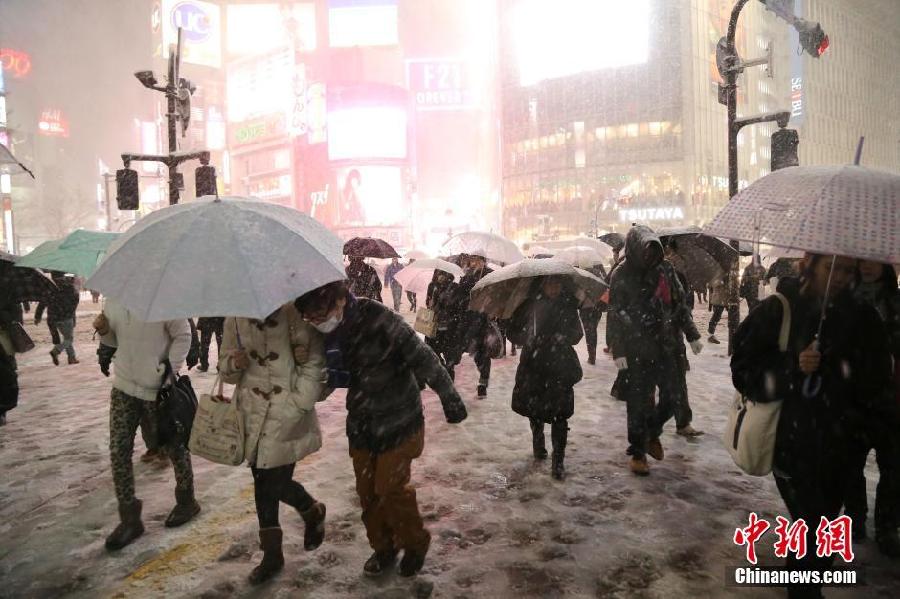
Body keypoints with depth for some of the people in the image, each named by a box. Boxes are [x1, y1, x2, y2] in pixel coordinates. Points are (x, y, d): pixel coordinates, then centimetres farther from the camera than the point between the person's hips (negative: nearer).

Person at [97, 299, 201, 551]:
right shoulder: (112, 301, 3)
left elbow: (183, 336, -11)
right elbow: (116, 340, 14)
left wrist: (169, 370, -17)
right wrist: (104, 332, -7)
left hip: (158, 389, -5)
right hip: (123, 388, 5)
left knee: (175, 446, 11)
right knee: (119, 451, 1)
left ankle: (187, 501, 32)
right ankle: (129, 518, 14)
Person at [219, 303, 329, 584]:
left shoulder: (295, 314, -14)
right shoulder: (235, 320, 0)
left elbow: (316, 361, -11)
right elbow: (225, 367, 11)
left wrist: (298, 406, -15)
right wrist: (234, 364, -14)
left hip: (288, 418, -4)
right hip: (254, 416, 5)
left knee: (276, 484, -1)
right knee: (264, 484, 14)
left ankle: (313, 511, 34)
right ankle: (272, 553, 32)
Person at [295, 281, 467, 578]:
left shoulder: (378, 319, -25)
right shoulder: (328, 332, -4)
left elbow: (421, 357, -21)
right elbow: (328, 378, 8)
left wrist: (449, 397, -15)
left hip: (397, 422, -6)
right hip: (361, 424, 6)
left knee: (390, 487, -1)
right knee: (367, 491, 12)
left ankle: (415, 543, 26)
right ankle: (383, 547, 35)